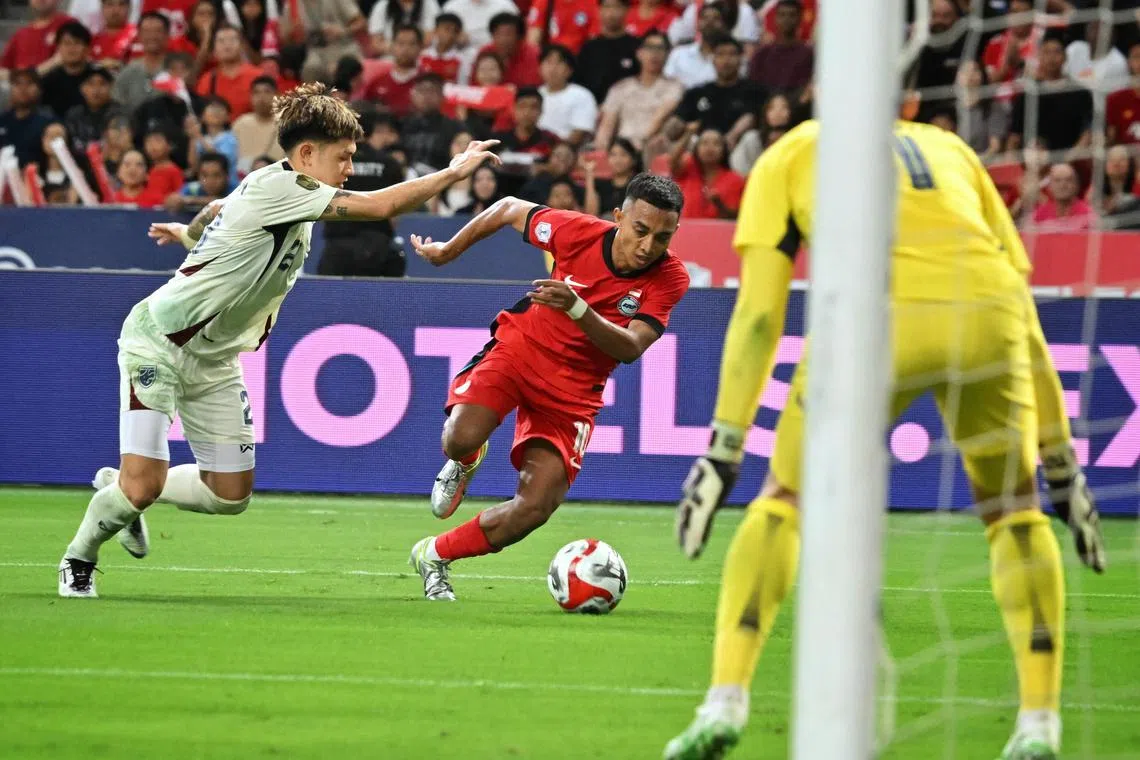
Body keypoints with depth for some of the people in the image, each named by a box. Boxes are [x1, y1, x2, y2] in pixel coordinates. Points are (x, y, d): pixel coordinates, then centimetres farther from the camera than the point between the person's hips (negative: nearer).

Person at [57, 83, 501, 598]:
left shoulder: (275, 193, 7)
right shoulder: (277, 187, -22)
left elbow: (219, 208, 29)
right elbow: (380, 206, -29)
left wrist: (188, 232, 51)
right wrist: (454, 172, -21)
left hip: (214, 358, 9)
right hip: (159, 340, -9)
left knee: (231, 495, 3)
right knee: (142, 484, -16)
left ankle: (120, 489, 27)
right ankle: (79, 560, 12)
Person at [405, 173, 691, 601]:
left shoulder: (670, 279, -17)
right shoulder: (579, 231, -19)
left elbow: (630, 349, -27)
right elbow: (510, 209, 0)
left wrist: (578, 309, -43)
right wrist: (449, 250, 12)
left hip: (574, 389, 1)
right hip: (520, 345, -1)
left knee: (535, 508, -11)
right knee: (461, 441, -29)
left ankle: (435, 557, 13)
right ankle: (465, 463, 12)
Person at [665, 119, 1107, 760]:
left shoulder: (789, 155, 28)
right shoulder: (952, 150, 35)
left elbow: (758, 315, 13)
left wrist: (723, 453, 11)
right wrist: (1062, 465, 36)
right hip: (987, 316, 2)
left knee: (784, 505, 18)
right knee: (1013, 511, 24)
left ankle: (725, 705, 7)